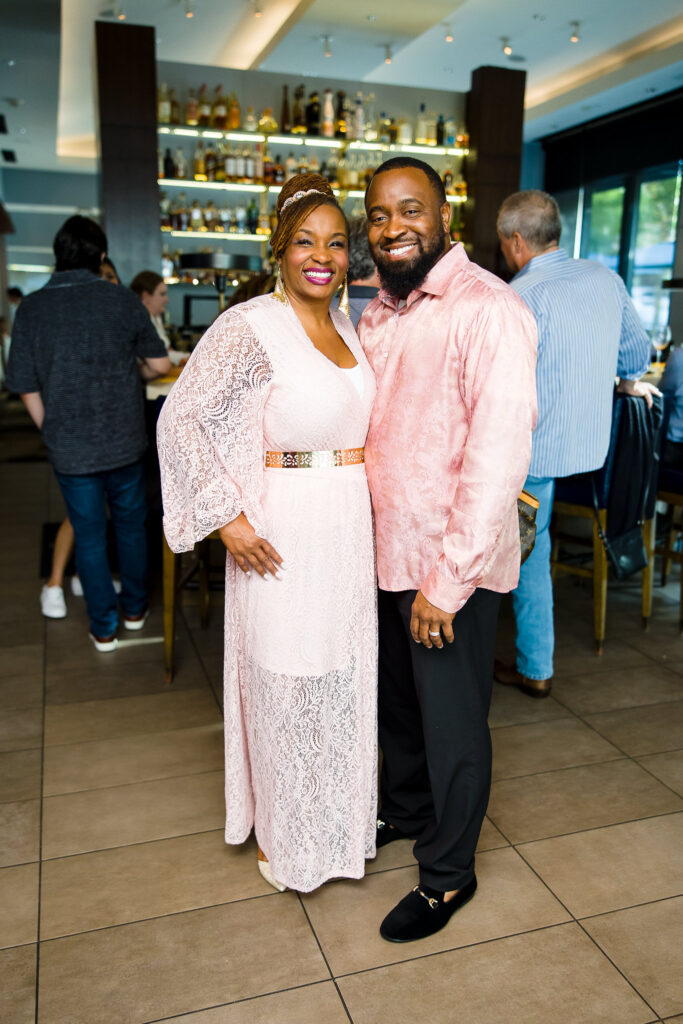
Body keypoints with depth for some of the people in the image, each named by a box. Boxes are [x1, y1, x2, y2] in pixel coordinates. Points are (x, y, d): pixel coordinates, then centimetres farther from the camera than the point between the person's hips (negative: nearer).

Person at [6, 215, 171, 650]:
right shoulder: (122, 300, -7)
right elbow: (160, 364, -2)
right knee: (131, 527, 19)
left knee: (89, 537, 12)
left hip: (71, 451, 0)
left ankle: (104, 628, 24)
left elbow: (28, 390, -4)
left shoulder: (32, 308, -6)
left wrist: (54, 435, 9)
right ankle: (135, 609, 34)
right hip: (125, 443, 0)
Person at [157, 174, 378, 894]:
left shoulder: (345, 327, 11)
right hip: (285, 535, -7)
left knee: (342, 678, 19)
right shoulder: (250, 328, -13)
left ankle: (336, 814, 43)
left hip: (349, 529, 7)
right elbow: (180, 419, -16)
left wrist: (374, 502, 13)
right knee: (286, 684, 7)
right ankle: (282, 835, 33)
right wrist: (227, 517, -19)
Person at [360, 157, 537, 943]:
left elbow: (498, 457, -22)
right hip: (386, 554, 8)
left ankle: (447, 873, 32)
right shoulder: (378, 313, 9)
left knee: (452, 722, 10)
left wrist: (448, 581, -21)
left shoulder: (486, 310, -17)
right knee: (395, 699, 23)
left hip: (452, 564, -7)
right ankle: (406, 810, 49)